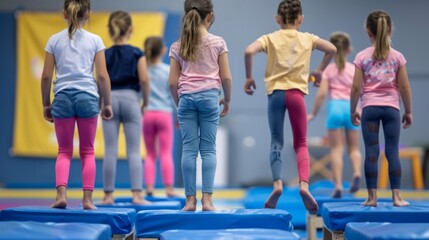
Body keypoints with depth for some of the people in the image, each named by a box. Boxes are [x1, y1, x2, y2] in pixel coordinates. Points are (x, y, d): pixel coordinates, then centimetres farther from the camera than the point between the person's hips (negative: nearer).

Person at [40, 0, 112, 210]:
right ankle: (87, 199, 6)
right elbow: (102, 76, 0)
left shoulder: (55, 40, 6)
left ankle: (61, 194, -9)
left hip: (62, 97, 1)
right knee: (87, 151, 9)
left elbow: (46, 76, 4)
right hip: (87, 97, -1)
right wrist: (107, 103, 9)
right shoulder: (95, 40, 4)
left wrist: (46, 104, 14)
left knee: (64, 151, 8)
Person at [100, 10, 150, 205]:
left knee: (110, 151, 4)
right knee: (134, 151, 1)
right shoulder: (136, 53, -1)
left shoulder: (104, 54, 4)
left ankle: (108, 195, 6)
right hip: (130, 99, -2)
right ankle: (137, 194, -5)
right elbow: (144, 80, -7)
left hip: (110, 100, 2)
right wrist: (146, 101, 6)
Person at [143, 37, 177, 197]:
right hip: (164, 114, -2)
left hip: (147, 114, 2)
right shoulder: (169, 71, -3)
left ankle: (149, 187, 2)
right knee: (166, 154, -1)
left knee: (150, 154, 10)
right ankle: (169, 188, -5)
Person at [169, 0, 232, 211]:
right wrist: (227, 99, 16)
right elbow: (226, 77, 1)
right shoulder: (218, 43, 2)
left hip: (186, 98, 1)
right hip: (209, 96, -1)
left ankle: (190, 200, 1)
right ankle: (207, 199, -3)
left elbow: (173, 82, 4)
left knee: (189, 149, 2)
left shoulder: (177, 47, 7)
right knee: (208, 149, 1)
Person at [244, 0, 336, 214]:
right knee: (301, 144, 7)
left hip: (275, 92, 0)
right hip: (297, 93, 1)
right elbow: (332, 49, 9)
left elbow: (249, 52, -12)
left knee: (276, 141, 8)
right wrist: (320, 70, 20)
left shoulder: (270, 38, 3)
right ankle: (303, 184, -14)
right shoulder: (307, 39, 8)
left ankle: (277, 183, -12)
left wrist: (249, 77, -1)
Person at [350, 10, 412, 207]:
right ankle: (396, 196, -1)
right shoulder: (397, 56, 2)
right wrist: (408, 111, 12)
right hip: (391, 107, 1)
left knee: (371, 152, 2)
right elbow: (404, 87, 2)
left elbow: (356, 87, -1)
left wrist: (353, 110, 10)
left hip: (369, 108, 0)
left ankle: (372, 197, 1)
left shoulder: (362, 57, 0)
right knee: (392, 151, 3)